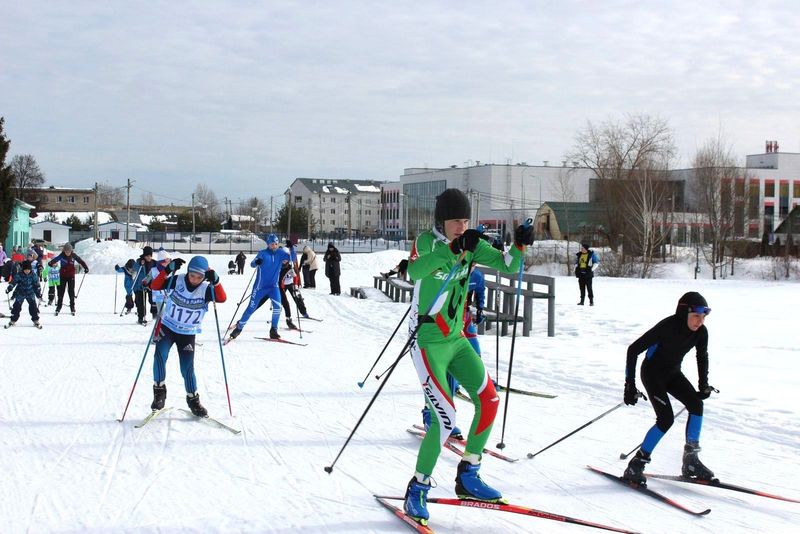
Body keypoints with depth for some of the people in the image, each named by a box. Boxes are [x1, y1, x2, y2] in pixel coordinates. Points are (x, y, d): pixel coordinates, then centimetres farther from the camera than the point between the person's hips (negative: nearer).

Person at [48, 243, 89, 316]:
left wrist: (85, 267, -5)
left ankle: (72, 308, 11)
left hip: (71, 276, 0)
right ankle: (58, 308, 10)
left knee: (71, 292, 2)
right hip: (63, 276, 0)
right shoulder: (61, 256, -10)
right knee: (61, 292, 2)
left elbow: (80, 261, 2)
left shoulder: (73, 256, -7)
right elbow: (55, 259, -22)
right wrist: (51, 263, -41)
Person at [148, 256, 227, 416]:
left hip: (188, 334, 0)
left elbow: (222, 298, -24)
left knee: (187, 368, -1)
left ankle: (193, 399, 19)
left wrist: (215, 281, -38)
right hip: (167, 328, 0)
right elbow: (155, 286, -18)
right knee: (160, 356, -24)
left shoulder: (205, 289, -10)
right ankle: (159, 391, -9)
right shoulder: (176, 281, -10)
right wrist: (168, 270, -30)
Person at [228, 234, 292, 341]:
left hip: (273, 286, 2)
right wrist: (256, 262, -34)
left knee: (277, 306, -19)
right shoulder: (263, 253, -6)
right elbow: (252, 264, -12)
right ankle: (239, 327, 19)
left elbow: (292, 259, 1)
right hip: (260, 286, -2)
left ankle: (273, 331, -7)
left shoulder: (280, 253, 2)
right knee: (251, 308, 1)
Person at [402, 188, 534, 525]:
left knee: (489, 401, 1)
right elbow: (414, 270, -35)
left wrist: (519, 245, -19)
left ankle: (467, 476, 17)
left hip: (456, 339, 7)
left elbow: (507, 266, 1)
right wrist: (453, 249, -44)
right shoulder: (426, 241, -13)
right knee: (446, 418, -14)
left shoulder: (471, 245, 4)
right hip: (428, 342, -7)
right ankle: (417, 490, 3)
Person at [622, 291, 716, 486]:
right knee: (666, 419, -19)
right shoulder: (667, 327, -31)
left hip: (673, 373, 6)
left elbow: (702, 357, 9)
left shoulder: (701, 332, -14)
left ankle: (690, 460, -3)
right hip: (652, 373, -6)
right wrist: (630, 385, -26)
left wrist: (703, 385, 3)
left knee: (697, 405, -16)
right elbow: (633, 350, -25)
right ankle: (635, 466, -11)